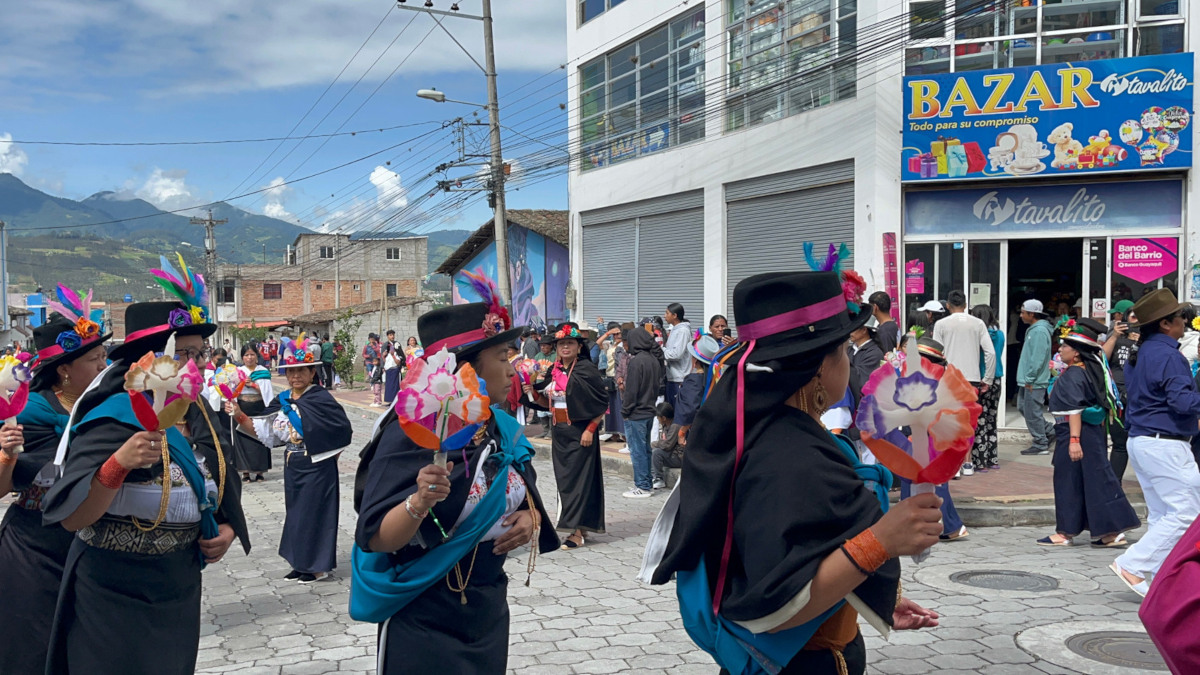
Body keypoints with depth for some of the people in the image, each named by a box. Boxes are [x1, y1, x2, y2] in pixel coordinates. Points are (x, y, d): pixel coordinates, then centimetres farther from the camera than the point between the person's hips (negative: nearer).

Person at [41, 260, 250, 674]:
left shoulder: (198, 417, 2)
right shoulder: (113, 419, -17)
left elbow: (221, 490, 18)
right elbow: (70, 518, -22)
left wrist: (227, 529, 0)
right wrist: (118, 464, -35)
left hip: (180, 596, 6)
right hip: (114, 601, -6)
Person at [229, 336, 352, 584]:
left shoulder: (321, 399, -14)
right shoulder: (282, 400, 5)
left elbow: (344, 430, -15)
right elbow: (261, 429, 2)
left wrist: (329, 451, -9)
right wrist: (239, 415, -10)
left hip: (317, 467, -7)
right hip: (293, 467, 7)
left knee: (314, 512, 0)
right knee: (296, 512, 13)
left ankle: (319, 565, 13)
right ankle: (302, 562, 25)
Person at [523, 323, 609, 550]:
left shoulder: (587, 370, -9)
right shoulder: (552, 371, 8)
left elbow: (603, 403, -10)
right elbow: (548, 403, 14)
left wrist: (590, 429, -16)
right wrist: (533, 393, -4)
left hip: (580, 431, -6)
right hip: (559, 431, 7)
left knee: (578, 478, -5)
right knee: (564, 478, 8)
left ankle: (577, 532, -3)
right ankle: (581, 525, 20)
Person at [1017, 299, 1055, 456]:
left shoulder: (1040, 331, -17)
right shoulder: (1033, 329, 15)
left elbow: (1038, 358, -23)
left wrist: (1029, 379, -20)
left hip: (1034, 382, -10)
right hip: (1027, 380, 10)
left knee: (1032, 413, -4)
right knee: (1023, 407, 16)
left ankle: (1041, 445, 3)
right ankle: (1049, 430, 23)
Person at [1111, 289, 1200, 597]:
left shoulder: (1139, 354, 14)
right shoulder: (1167, 355, -15)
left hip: (1140, 441, 10)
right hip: (1164, 444, -10)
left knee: (1161, 515, 12)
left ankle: (1159, 580, 13)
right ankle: (1133, 565, -7)